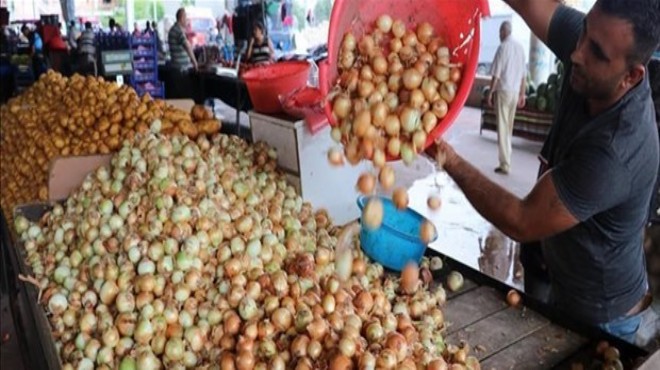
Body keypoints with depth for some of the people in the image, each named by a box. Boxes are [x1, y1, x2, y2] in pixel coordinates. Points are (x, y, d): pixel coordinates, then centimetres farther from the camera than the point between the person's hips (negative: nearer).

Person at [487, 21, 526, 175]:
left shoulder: (503, 47, -10)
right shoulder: (520, 47, 8)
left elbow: (496, 74, -13)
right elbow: (523, 74, 11)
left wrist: (490, 93, -5)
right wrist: (522, 94, 17)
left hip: (503, 91, -6)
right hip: (515, 92, 6)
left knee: (503, 127, -4)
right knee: (509, 127, 14)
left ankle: (505, 164, -4)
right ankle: (506, 160, 21)